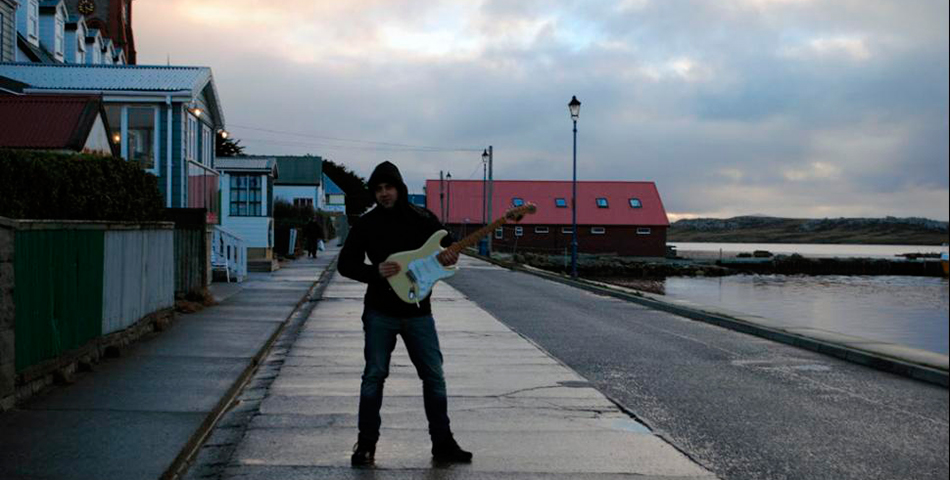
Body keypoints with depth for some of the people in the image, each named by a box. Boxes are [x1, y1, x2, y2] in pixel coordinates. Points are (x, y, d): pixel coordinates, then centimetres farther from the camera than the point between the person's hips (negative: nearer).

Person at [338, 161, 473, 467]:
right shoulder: (366, 224, -1)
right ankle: (366, 445, 13)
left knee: (434, 377, 3)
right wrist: (375, 272, -17)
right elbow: (345, 263, 1)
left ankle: (443, 444, 15)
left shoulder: (424, 220, 1)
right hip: (380, 313, -1)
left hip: (418, 312, 1)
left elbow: (449, 250, 10)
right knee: (374, 376, 2)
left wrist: (449, 258, -15)